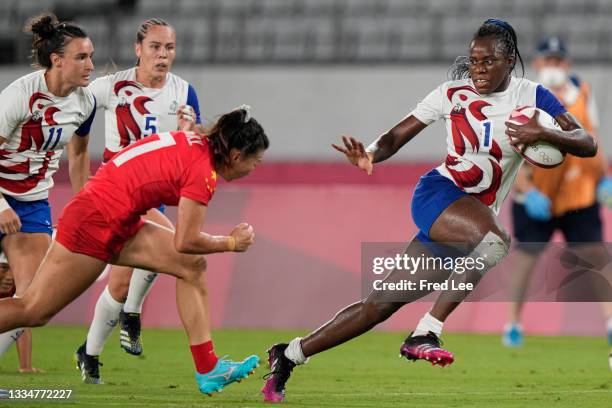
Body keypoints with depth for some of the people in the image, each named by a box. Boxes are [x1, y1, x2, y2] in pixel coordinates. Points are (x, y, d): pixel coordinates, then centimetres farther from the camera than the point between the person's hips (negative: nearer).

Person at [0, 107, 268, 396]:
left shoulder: (195, 142, 6)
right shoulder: (202, 171, -18)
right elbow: (186, 242, -15)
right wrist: (230, 243, -2)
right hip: (96, 223, -10)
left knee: (193, 267, 5)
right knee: (34, 311, -7)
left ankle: (208, 371, 4)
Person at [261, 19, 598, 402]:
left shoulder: (530, 96, 2)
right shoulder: (453, 94, 1)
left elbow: (588, 144, -5)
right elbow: (397, 137, 3)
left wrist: (544, 134, -25)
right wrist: (370, 155, -20)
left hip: (476, 217, 3)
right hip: (438, 194, -3)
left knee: (383, 304, 3)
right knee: (494, 239, -36)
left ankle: (288, 356, 14)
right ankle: (424, 335, -28)